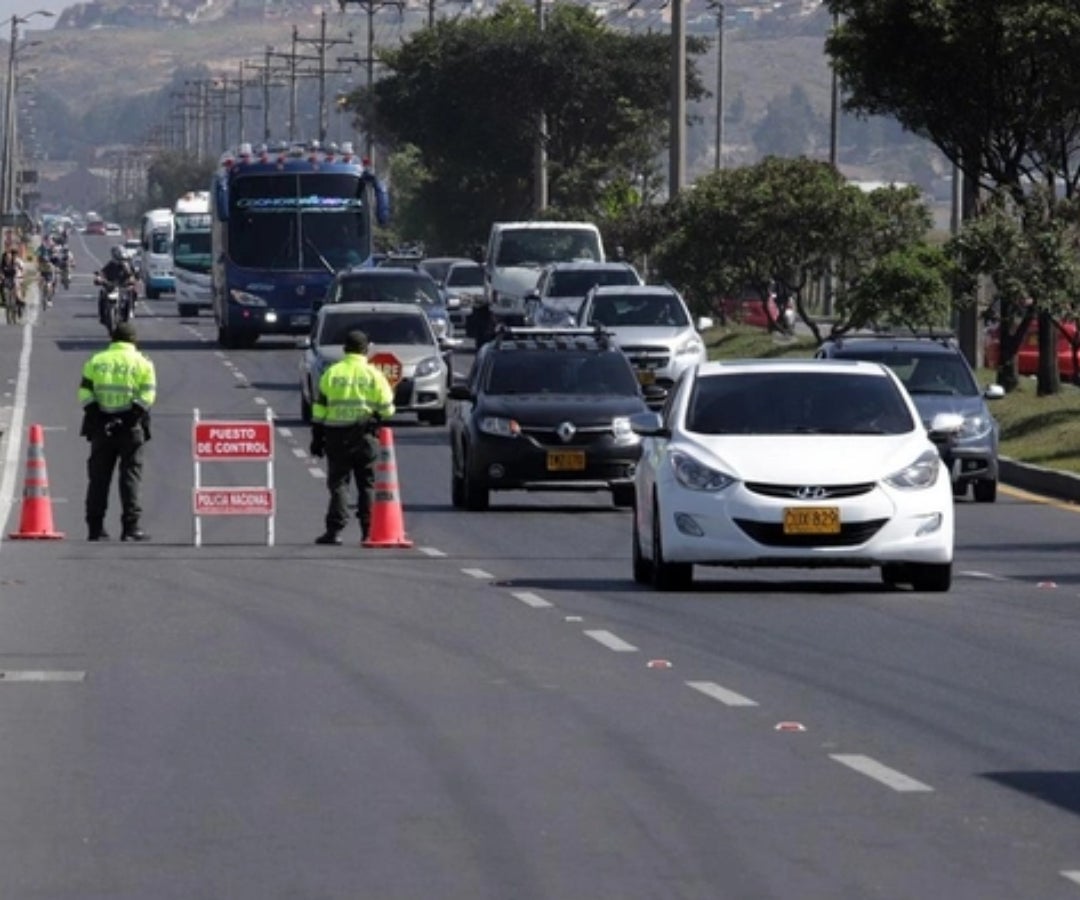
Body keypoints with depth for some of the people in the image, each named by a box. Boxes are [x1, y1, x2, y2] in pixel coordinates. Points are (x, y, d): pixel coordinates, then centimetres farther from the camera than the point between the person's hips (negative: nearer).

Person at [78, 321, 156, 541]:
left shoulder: (95, 361, 7)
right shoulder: (141, 363, 1)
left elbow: (85, 393, 0)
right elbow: (147, 395, -8)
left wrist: (93, 414, 0)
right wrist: (138, 413, -5)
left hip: (101, 426, 2)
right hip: (130, 426, -2)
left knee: (99, 477, 8)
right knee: (130, 475, 2)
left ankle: (95, 528, 6)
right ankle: (130, 527, -3)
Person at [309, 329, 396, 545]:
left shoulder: (331, 373, 3)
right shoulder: (374, 375, 0)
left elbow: (319, 409, 3)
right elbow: (386, 409, 2)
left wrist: (317, 438, 9)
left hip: (336, 437, 0)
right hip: (365, 436, 0)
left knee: (338, 483, 3)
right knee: (368, 484, 7)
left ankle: (335, 529, -7)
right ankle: (369, 530, 5)